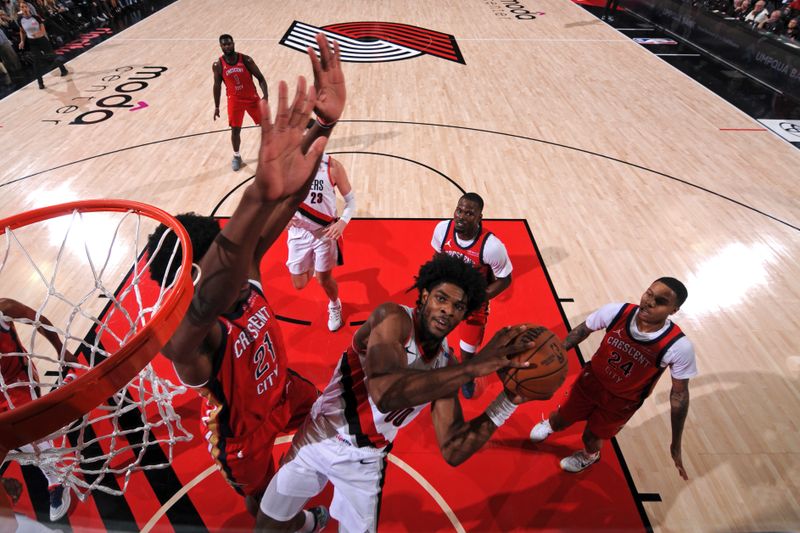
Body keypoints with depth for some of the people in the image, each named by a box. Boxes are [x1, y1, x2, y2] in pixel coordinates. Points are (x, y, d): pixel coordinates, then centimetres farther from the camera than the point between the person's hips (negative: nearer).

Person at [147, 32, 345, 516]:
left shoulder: (245, 273, -24)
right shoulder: (184, 338, -41)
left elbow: (285, 207, -36)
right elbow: (209, 305, -67)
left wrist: (325, 122, -48)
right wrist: (261, 196, -86)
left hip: (281, 388, 6)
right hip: (241, 431, -5)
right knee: (264, 497, 24)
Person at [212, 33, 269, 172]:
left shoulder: (246, 59, -12)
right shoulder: (217, 65, -9)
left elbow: (260, 78, -7)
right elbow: (217, 85, 3)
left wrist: (266, 95, -22)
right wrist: (216, 106, 4)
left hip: (251, 97, 0)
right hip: (234, 100, 0)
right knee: (235, 130, -1)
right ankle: (236, 156, 20)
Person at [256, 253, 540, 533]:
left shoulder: (446, 365, -11)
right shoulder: (392, 318, -26)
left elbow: (453, 451, -14)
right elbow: (384, 391, -45)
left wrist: (507, 402, -24)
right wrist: (474, 366, -45)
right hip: (318, 437, -2)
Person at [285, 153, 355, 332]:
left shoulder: (332, 166, -16)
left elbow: (350, 199, -6)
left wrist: (342, 223, -22)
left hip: (325, 232, -2)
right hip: (298, 232, 2)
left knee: (324, 279, 11)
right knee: (299, 284, 11)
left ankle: (335, 306, 45)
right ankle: (311, 264, 48)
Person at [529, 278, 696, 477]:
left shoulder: (679, 347, -30)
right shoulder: (616, 312, -28)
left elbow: (679, 394, -15)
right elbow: (582, 330, -8)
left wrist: (676, 444, -9)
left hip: (622, 402, -1)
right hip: (591, 380, 1)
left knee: (591, 437, 16)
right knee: (560, 420, 18)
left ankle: (589, 456, 56)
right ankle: (550, 424, 59)